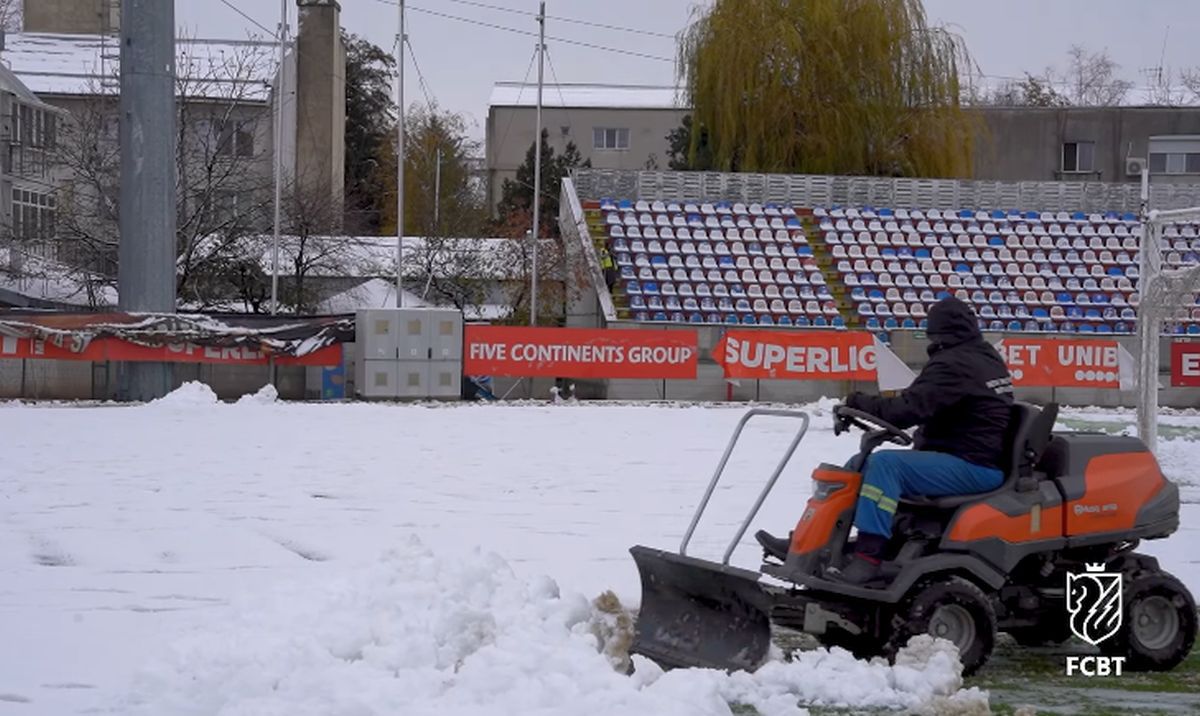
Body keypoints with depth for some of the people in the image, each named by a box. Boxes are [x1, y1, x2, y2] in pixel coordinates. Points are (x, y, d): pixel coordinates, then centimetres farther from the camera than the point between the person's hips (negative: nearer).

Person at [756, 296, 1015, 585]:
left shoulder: (954, 364, -16)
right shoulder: (986, 358, 16)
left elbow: (910, 408, -26)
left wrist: (859, 405, -16)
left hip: (973, 467, -11)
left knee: (884, 463, -29)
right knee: (861, 464, 6)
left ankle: (868, 557, -34)